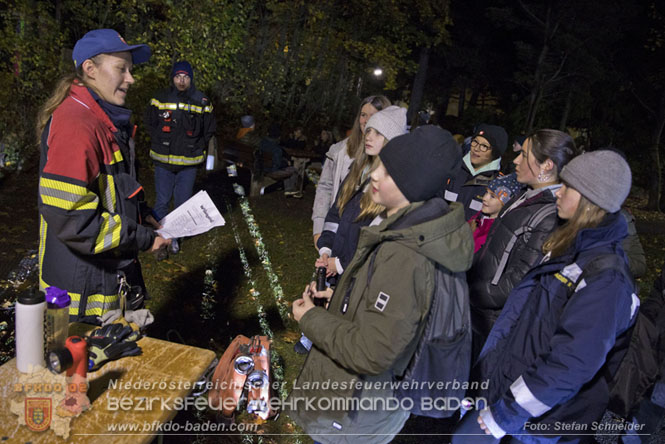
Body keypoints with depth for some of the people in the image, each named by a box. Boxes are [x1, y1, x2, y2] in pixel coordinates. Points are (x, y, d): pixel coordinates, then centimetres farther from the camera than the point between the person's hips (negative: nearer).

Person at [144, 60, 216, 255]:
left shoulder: (202, 102, 1)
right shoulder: (160, 98, 0)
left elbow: (209, 130, 12)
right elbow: (150, 123, 13)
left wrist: (196, 148, 4)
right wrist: (161, 143, 5)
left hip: (189, 162, 1)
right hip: (163, 160, 0)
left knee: (182, 202, 8)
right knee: (162, 200, 3)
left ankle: (175, 236, 25)